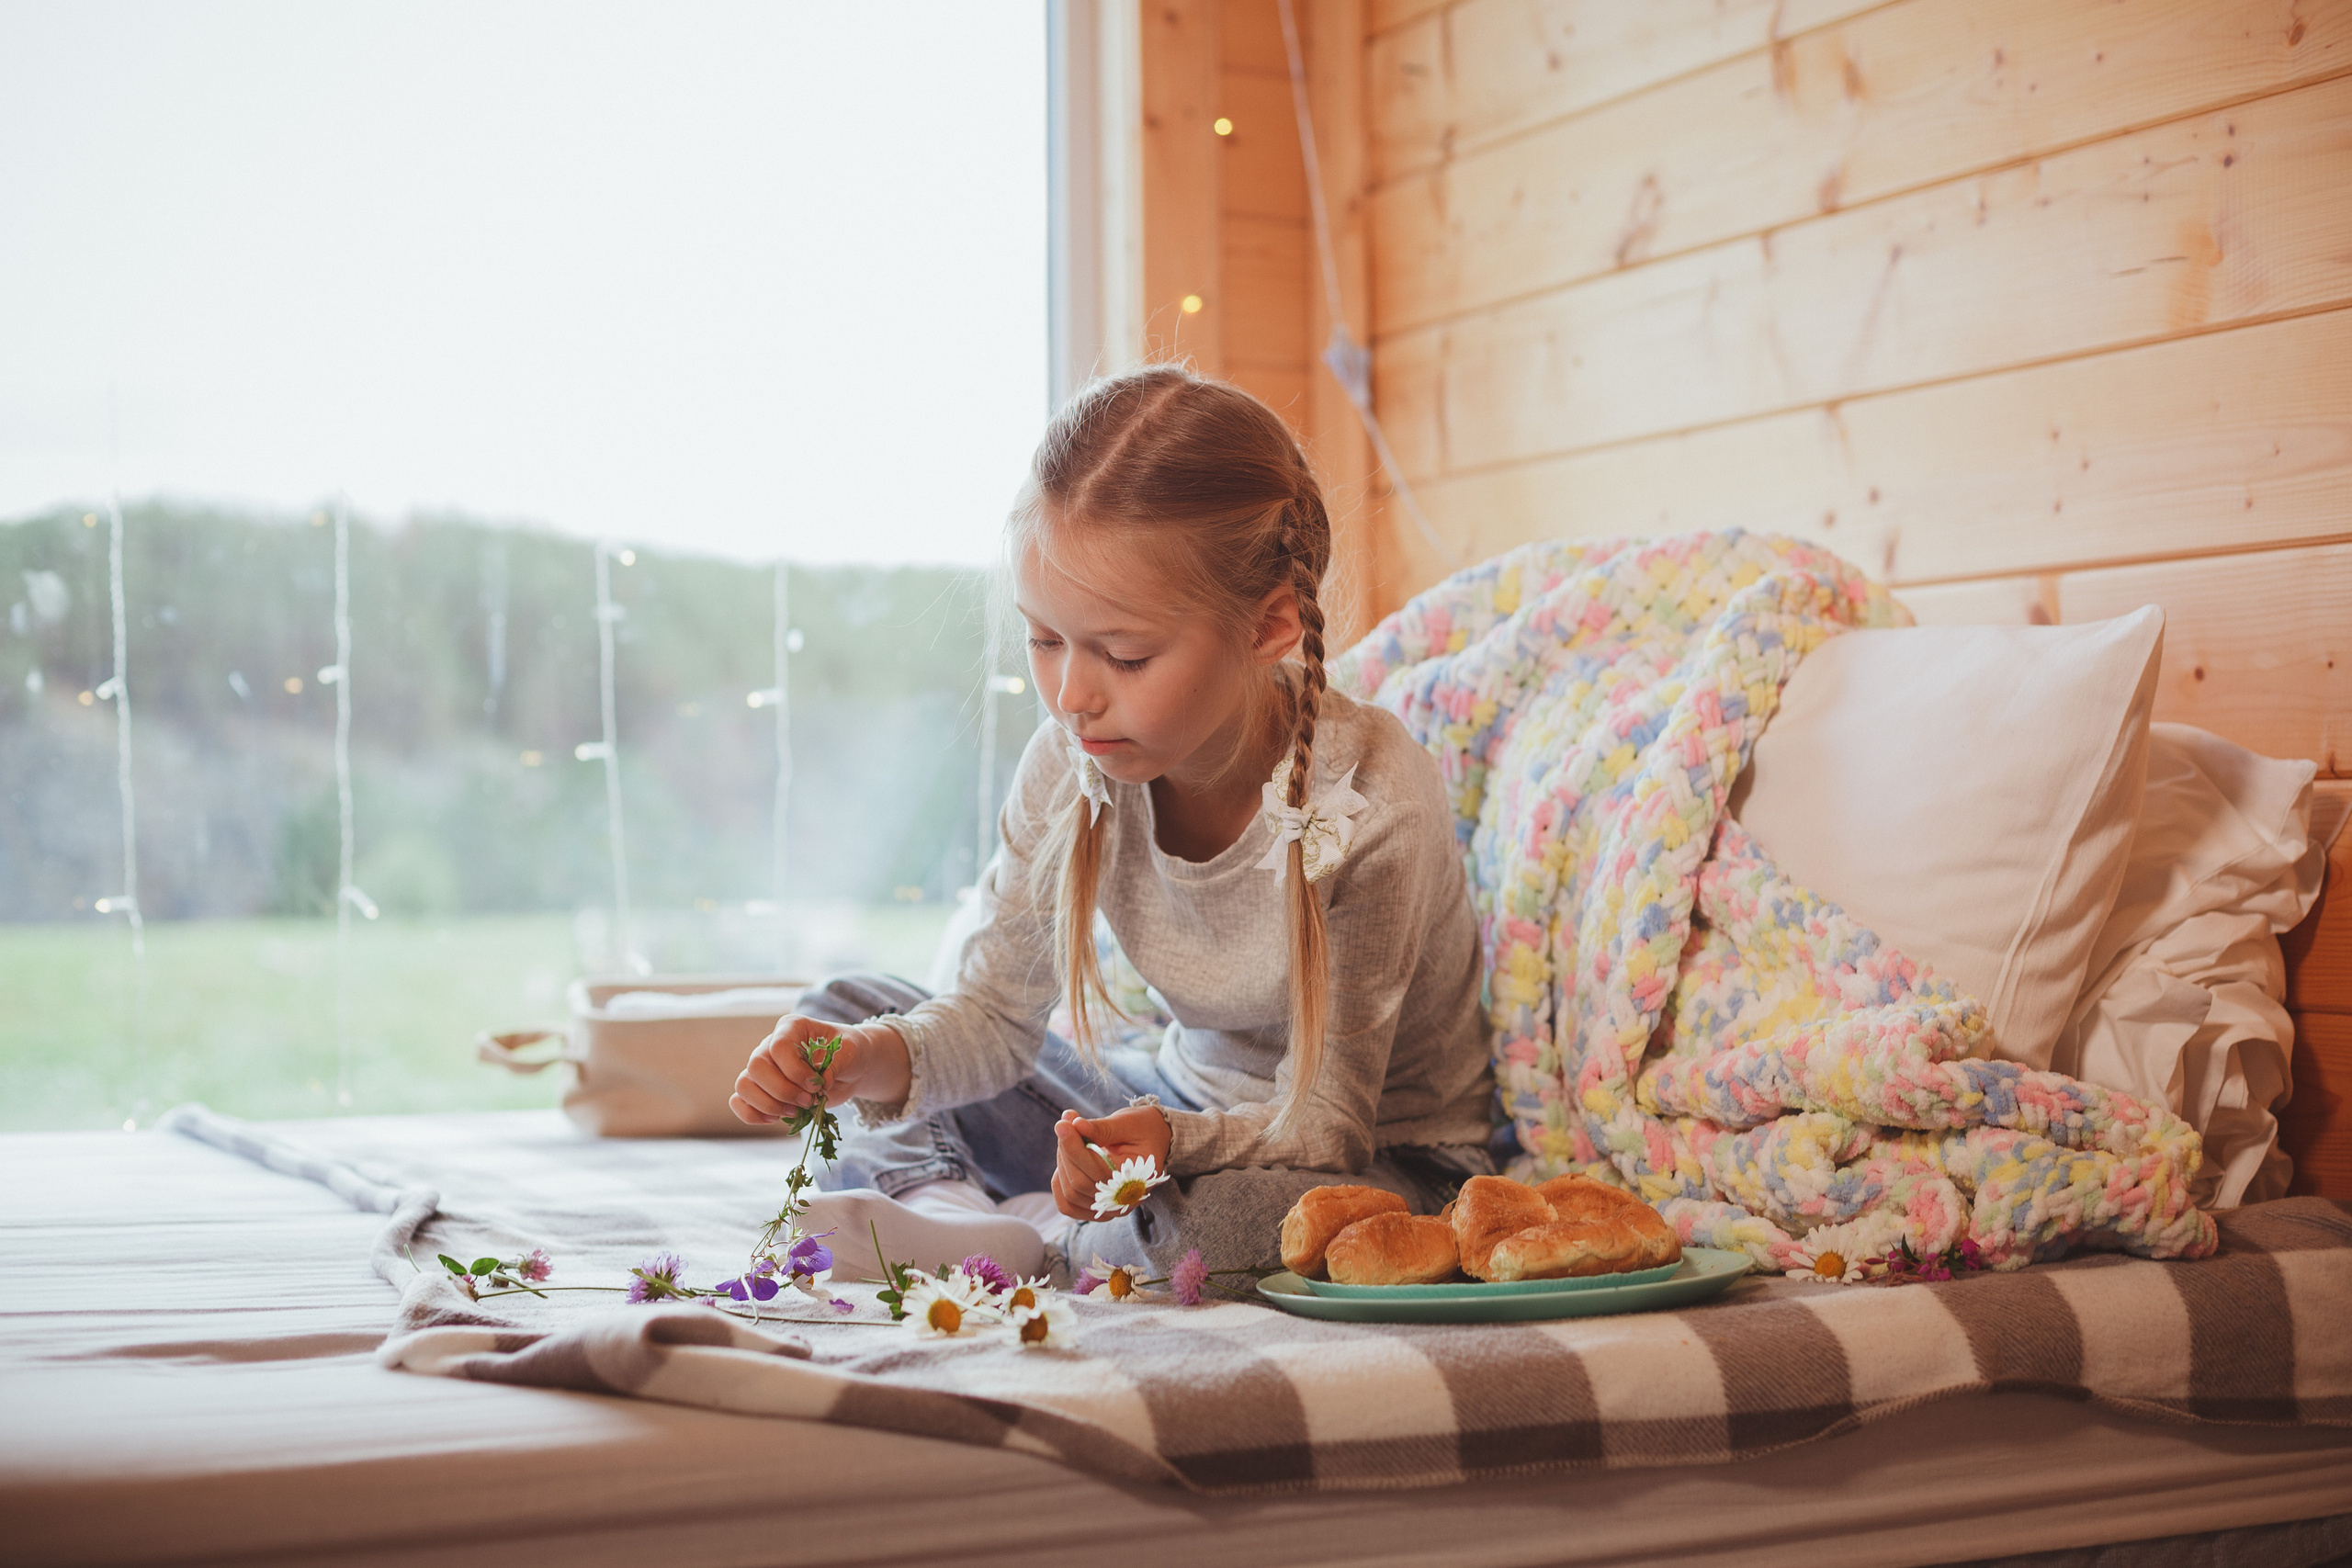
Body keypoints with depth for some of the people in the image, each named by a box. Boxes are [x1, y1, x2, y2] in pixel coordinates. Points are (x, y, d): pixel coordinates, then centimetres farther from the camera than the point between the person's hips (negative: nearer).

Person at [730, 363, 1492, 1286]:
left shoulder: (1371, 805, -29)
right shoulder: (1074, 763, -13)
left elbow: (1323, 1124, -22)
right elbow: (996, 1014, -6)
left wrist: (1175, 1141, -43)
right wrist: (875, 1061, -28)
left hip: (1382, 1156, -5)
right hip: (1177, 1113, 6)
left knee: (1240, 1217, -42)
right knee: (845, 1010, 0)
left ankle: (1037, 1238, -15)